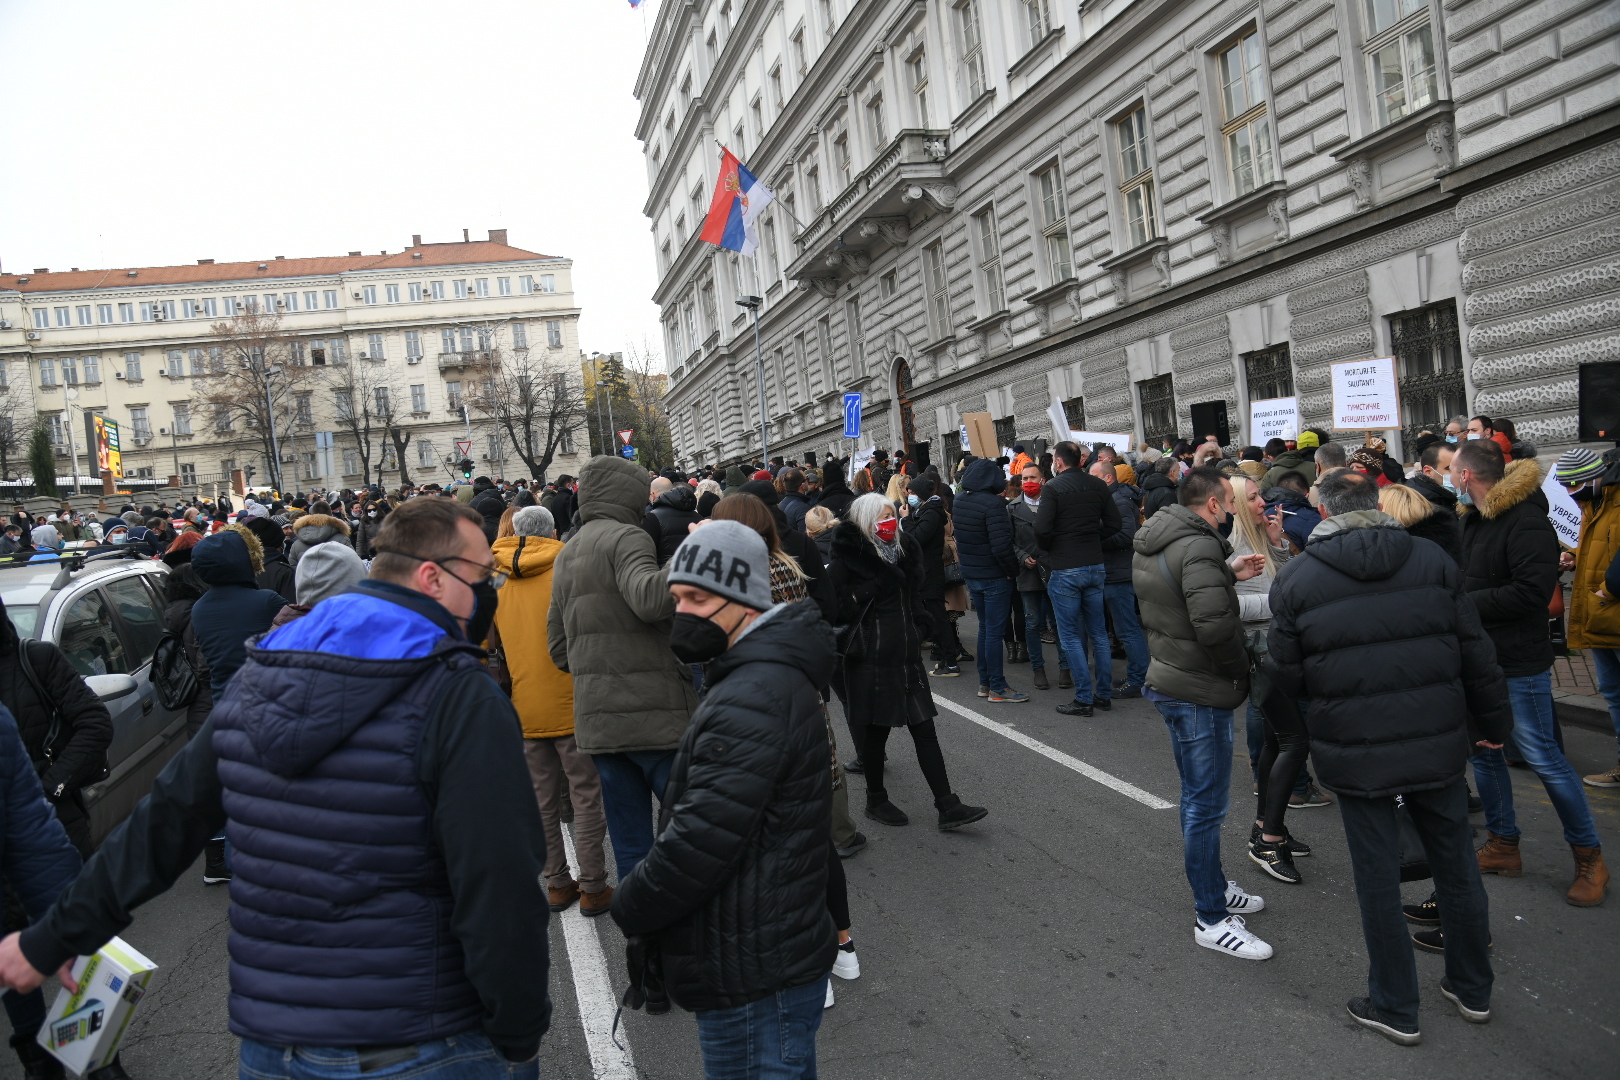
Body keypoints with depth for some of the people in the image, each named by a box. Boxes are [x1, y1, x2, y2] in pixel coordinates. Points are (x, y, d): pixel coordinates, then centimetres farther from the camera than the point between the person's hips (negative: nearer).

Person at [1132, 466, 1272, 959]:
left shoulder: (1152, 543, 9)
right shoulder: (1198, 547, -22)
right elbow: (1214, 624, -31)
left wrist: (1228, 575, 13)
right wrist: (1240, 667, -14)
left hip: (1171, 680, 10)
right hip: (1200, 691, -10)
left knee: (1198, 798, 22)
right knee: (1206, 804, 0)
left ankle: (1214, 886, 38)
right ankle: (1212, 919, 10)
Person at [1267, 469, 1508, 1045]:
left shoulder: (1295, 579, -8)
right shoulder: (1432, 559, -1)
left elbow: (1287, 677, -5)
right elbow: (1476, 652, 2)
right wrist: (1491, 722, 15)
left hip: (1356, 753, -3)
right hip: (1438, 744, 3)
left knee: (1378, 878, 10)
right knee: (1456, 865, 20)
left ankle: (1395, 1008, 24)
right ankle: (1472, 990, 38)